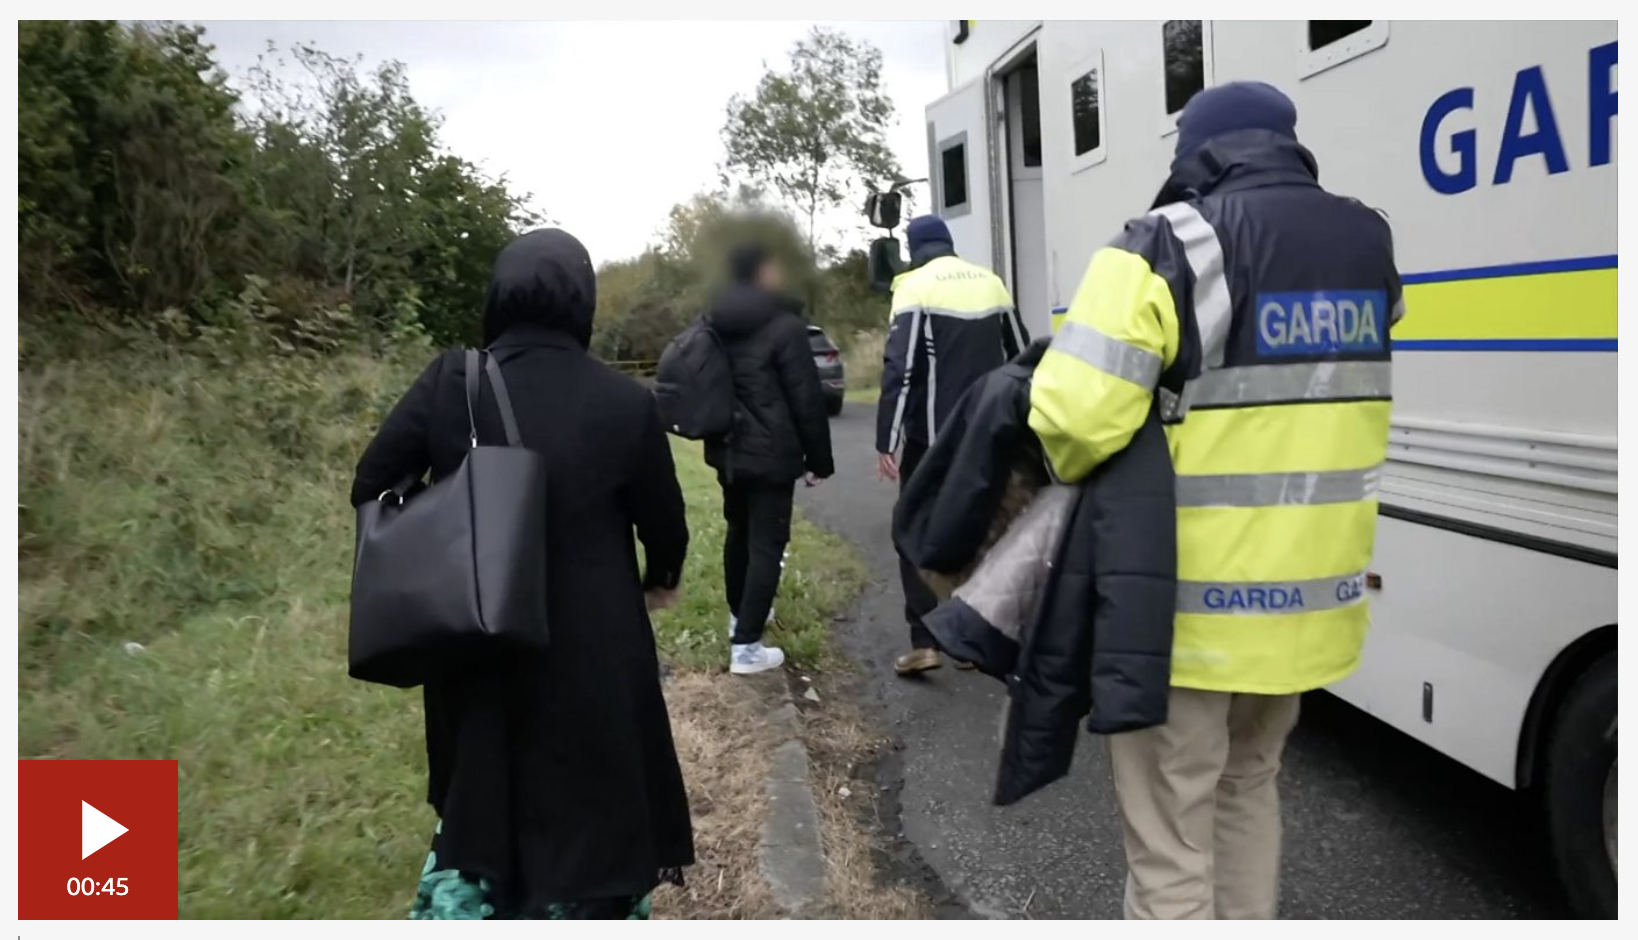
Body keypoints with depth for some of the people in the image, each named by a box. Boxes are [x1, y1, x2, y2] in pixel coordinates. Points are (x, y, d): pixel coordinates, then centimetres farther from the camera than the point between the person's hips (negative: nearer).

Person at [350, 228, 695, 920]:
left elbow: (370, 488, -4)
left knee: (477, 808, 26)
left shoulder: (449, 383, -8)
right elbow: (665, 526, -4)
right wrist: (661, 579, 19)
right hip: (592, 658, -3)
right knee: (593, 816, 15)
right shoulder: (623, 402, -13)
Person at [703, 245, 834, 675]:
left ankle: (739, 614, 37)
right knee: (767, 543, -4)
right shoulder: (784, 324, -14)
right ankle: (746, 644, -5)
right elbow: (806, 399, -14)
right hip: (771, 452, -8)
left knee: (738, 533, 22)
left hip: (727, 449, 8)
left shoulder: (713, 325, 9)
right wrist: (819, 458, -6)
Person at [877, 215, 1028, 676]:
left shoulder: (916, 285, -7)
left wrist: (886, 440, -15)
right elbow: (1021, 359, 15)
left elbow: (900, 368, -15)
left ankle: (924, 642, -2)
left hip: (932, 438, -5)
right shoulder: (991, 282, 10)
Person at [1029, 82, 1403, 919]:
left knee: (1170, 833, 6)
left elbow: (1075, 412, -22)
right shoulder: (1367, 248, 8)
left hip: (1189, 596, -7)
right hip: (1309, 586, 7)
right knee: (1247, 787, 27)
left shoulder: (1171, 247, -15)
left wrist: (1080, 472, -2)